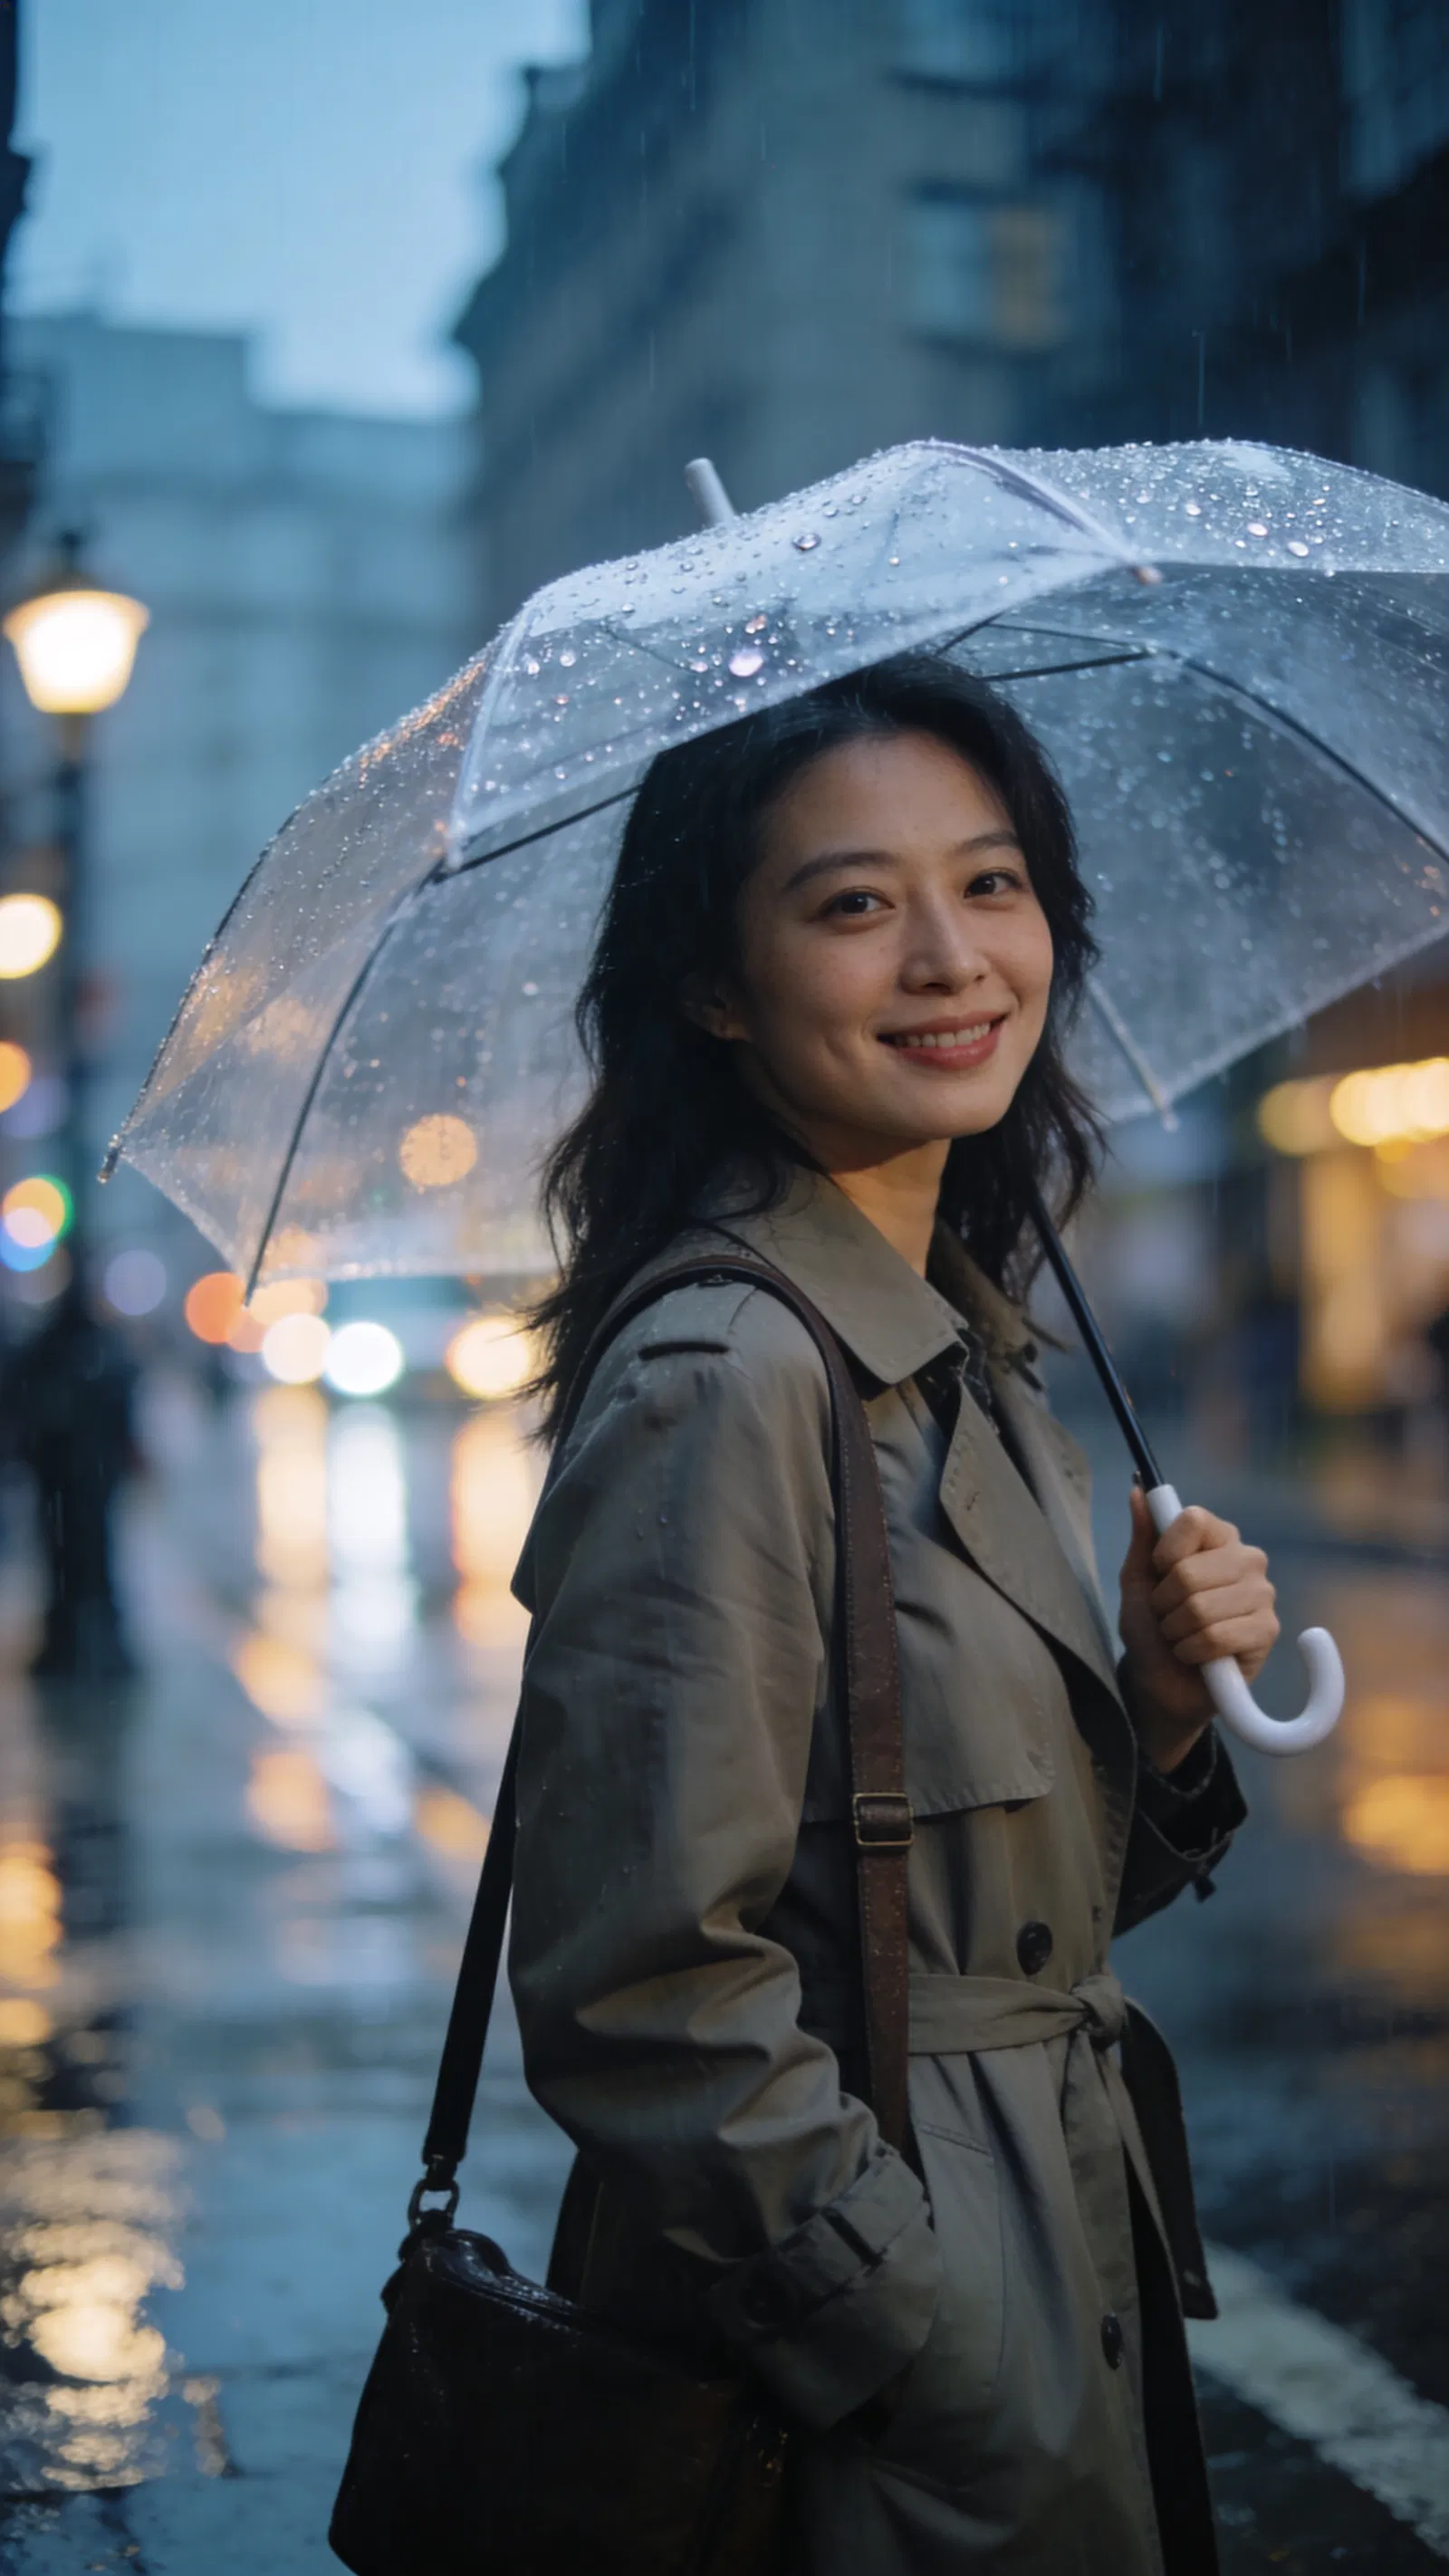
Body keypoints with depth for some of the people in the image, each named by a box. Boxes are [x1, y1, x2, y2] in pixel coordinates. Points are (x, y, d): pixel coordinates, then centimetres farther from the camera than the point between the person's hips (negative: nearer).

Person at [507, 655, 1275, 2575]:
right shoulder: (720, 1379, -21)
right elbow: (649, 2002, -22)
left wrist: (1165, 1702, -5)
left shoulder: (974, 1361, 5)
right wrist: (968, 2383, -17)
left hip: (1067, 2257, 8)